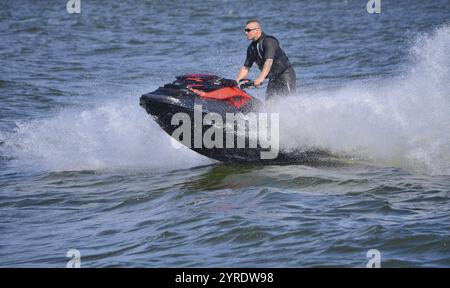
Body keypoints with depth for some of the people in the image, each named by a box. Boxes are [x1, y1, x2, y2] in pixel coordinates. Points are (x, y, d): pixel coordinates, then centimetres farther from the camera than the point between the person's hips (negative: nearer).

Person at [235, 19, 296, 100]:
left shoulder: (269, 41, -17)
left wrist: (260, 78, -42)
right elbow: (246, 68, 13)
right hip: (273, 78, 8)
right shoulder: (251, 48, 9)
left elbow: (269, 61, -31)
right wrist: (236, 82, 0)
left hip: (285, 75, -8)